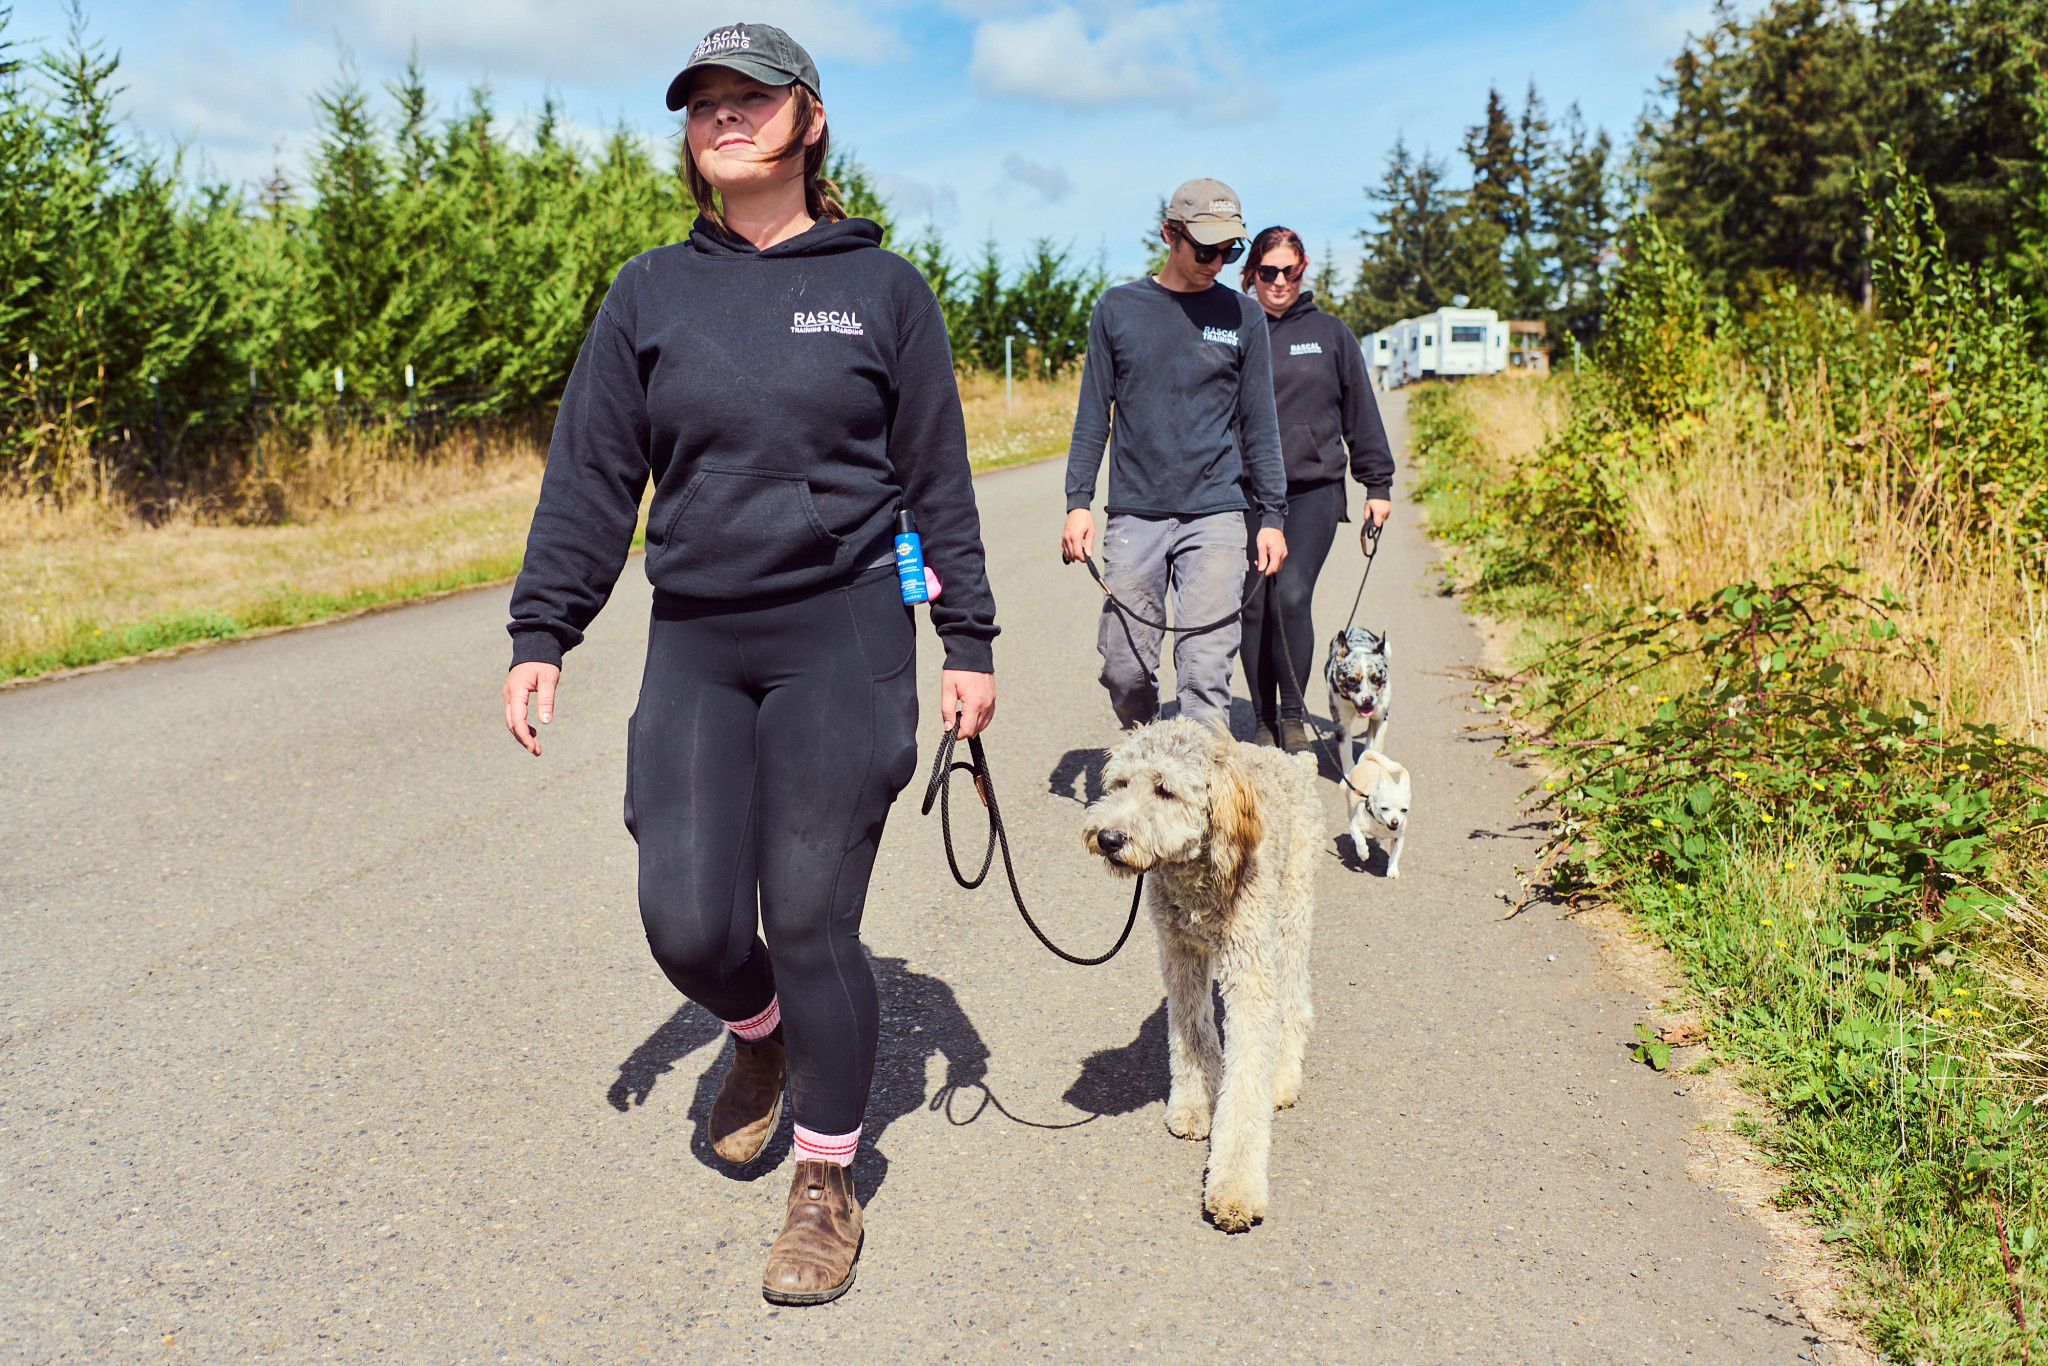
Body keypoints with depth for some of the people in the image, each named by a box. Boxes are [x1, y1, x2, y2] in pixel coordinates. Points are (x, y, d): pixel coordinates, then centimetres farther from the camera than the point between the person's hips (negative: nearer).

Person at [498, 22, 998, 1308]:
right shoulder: (651, 293, 8)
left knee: (813, 923, -1)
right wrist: (542, 634, 3)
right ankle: (763, 1032, 36)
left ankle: (829, 1186, 21)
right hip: (695, 645, 3)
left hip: (841, 639, -2)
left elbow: (939, 480, 5)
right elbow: (591, 476, 9)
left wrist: (968, 640, 2)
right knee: (688, 923, -2)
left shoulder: (883, 288, 3)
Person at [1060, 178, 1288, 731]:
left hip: (1215, 515, 0)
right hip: (1134, 514, 1)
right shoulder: (1118, 308, 7)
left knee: (1205, 669, -9)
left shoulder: (1242, 316, 7)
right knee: (1125, 666, 4)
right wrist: (1078, 502, 1)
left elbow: (1259, 424, 10)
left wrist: (1272, 516, 6)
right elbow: (1093, 414, 9)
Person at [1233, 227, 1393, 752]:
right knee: (1254, 607, 1)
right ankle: (1264, 723, 15)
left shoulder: (1330, 334, 8)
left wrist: (1378, 485, 10)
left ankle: (1294, 716, 0)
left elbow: (1361, 413, 12)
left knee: (1292, 597, -15)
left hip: (1313, 491, -1)